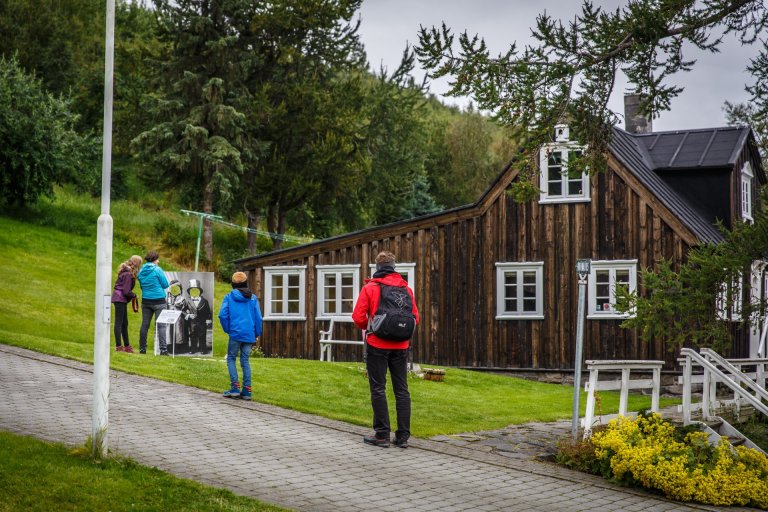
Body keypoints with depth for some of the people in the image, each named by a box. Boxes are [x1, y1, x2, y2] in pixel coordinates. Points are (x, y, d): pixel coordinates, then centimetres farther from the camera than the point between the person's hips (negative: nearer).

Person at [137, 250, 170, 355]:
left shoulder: (141, 271, 7)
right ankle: (163, 349, -10)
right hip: (158, 300, -5)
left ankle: (142, 348, 15)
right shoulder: (157, 270, -10)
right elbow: (165, 284, -7)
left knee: (145, 324, 11)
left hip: (145, 300, 5)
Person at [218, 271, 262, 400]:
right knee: (245, 361, 10)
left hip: (235, 333, -3)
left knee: (231, 359, 9)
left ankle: (235, 388, -3)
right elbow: (258, 317, 4)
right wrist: (257, 334, 13)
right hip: (249, 334, 3)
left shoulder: (229, 297, 0)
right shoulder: (253, 298, 6)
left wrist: (227, 329, 6)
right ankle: (247, 391, 6)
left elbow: (222, 315, -8)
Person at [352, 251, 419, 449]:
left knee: (378, 388, 3)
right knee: (401, 389, 8)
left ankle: (382, 435, 2)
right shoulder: (406, 289, 5)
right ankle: (403, 436, 8)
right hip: (400, 346, 3)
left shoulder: (370, 288, -5)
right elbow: (415, 317, 5)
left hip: (377, 345, -3)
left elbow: (358, 317, -9)